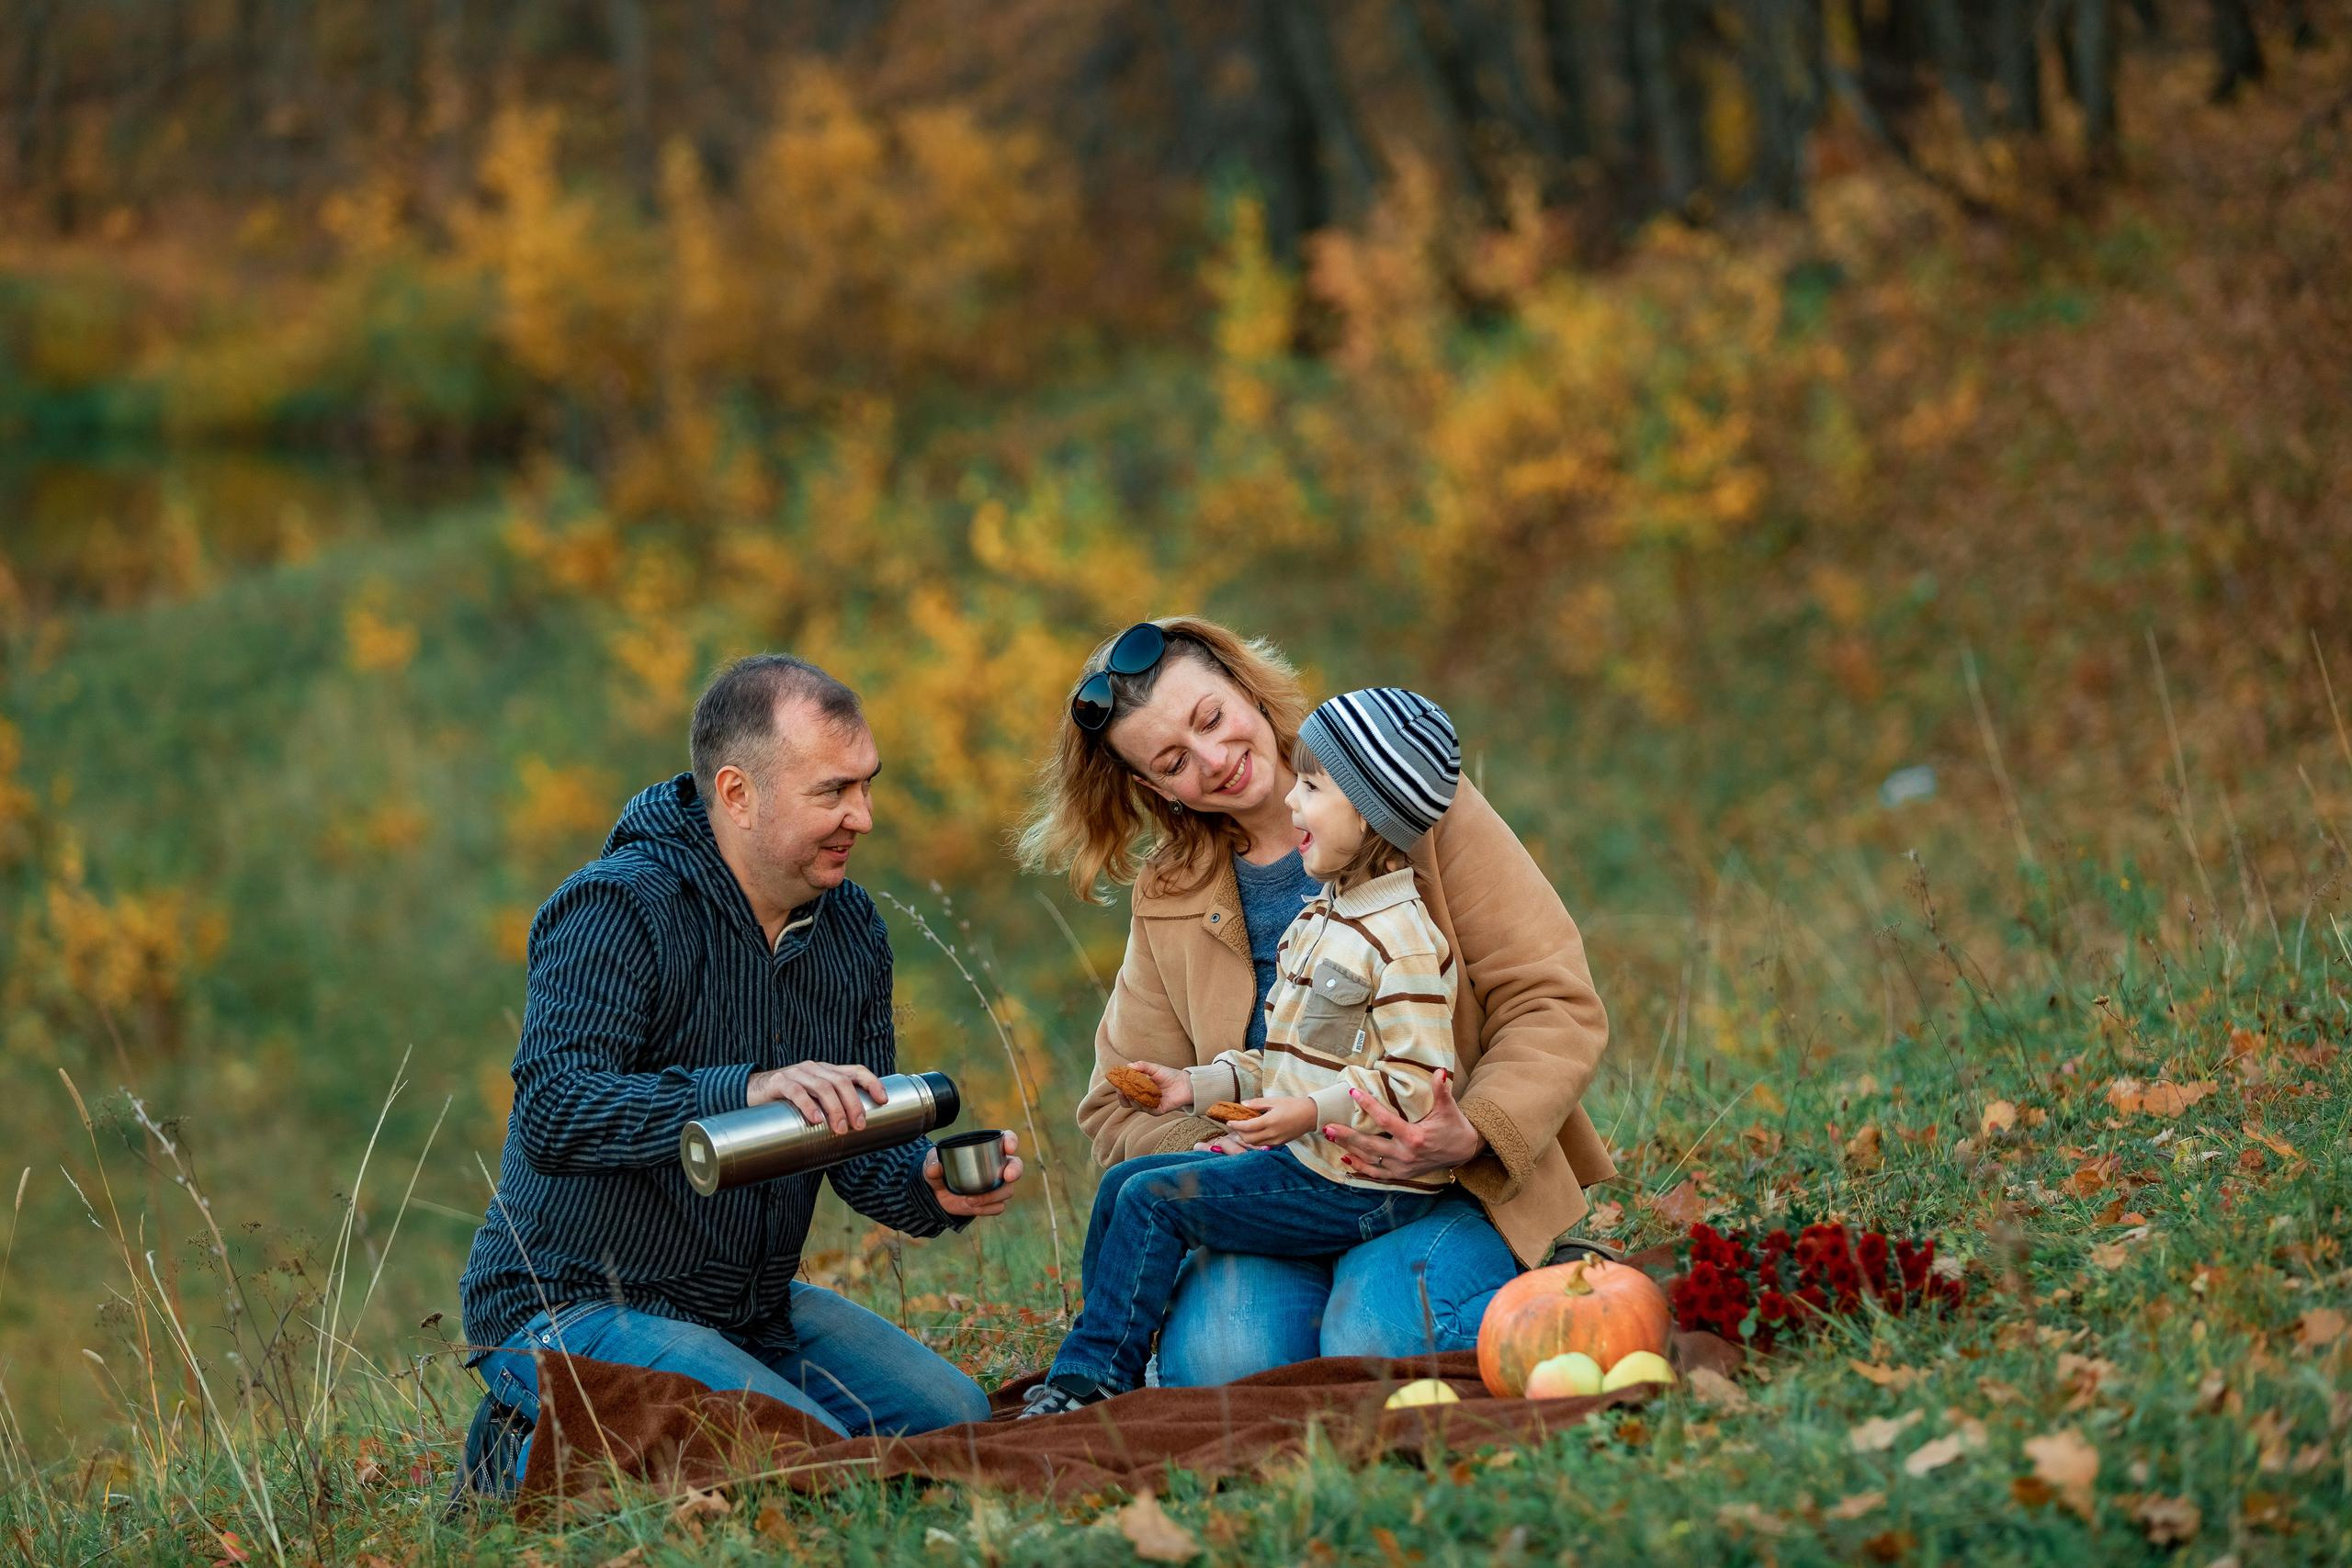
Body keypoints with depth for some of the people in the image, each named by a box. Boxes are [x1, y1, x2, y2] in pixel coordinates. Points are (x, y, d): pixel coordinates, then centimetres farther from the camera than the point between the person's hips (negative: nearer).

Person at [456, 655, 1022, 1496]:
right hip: (570, 1308, -9)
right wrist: (746, 1092, -45)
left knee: (954, 1419, 0)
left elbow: (861, 1147, 7)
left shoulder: (849, 923, 6)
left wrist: (932, 1187, -17)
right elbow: (552, 1117, -32)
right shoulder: (617, 908, -19)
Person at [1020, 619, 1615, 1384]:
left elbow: (1556, 1006, -5)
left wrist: (1475, 1135, -24)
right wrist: (1208, 1148, -11)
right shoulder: (1168, 898, 11)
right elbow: (1120, 1105, 13)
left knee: (1376, 1339, -32)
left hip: (1456, 1184, -2)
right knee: (1215, 1359, -30)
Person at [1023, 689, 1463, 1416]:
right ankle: (1102, 1358, 17)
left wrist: (1313, 1111, -28)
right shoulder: (1315, 923, 15)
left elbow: (1417, 1081, -22)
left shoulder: (1403, 940, -18)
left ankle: (1092, 1380, -5)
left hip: (1355, 1189, -10)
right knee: (1122, 1181, 11)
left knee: (1153, 1200, -13)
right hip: (1295, 1162, 10)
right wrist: (1198, 1085, 11)